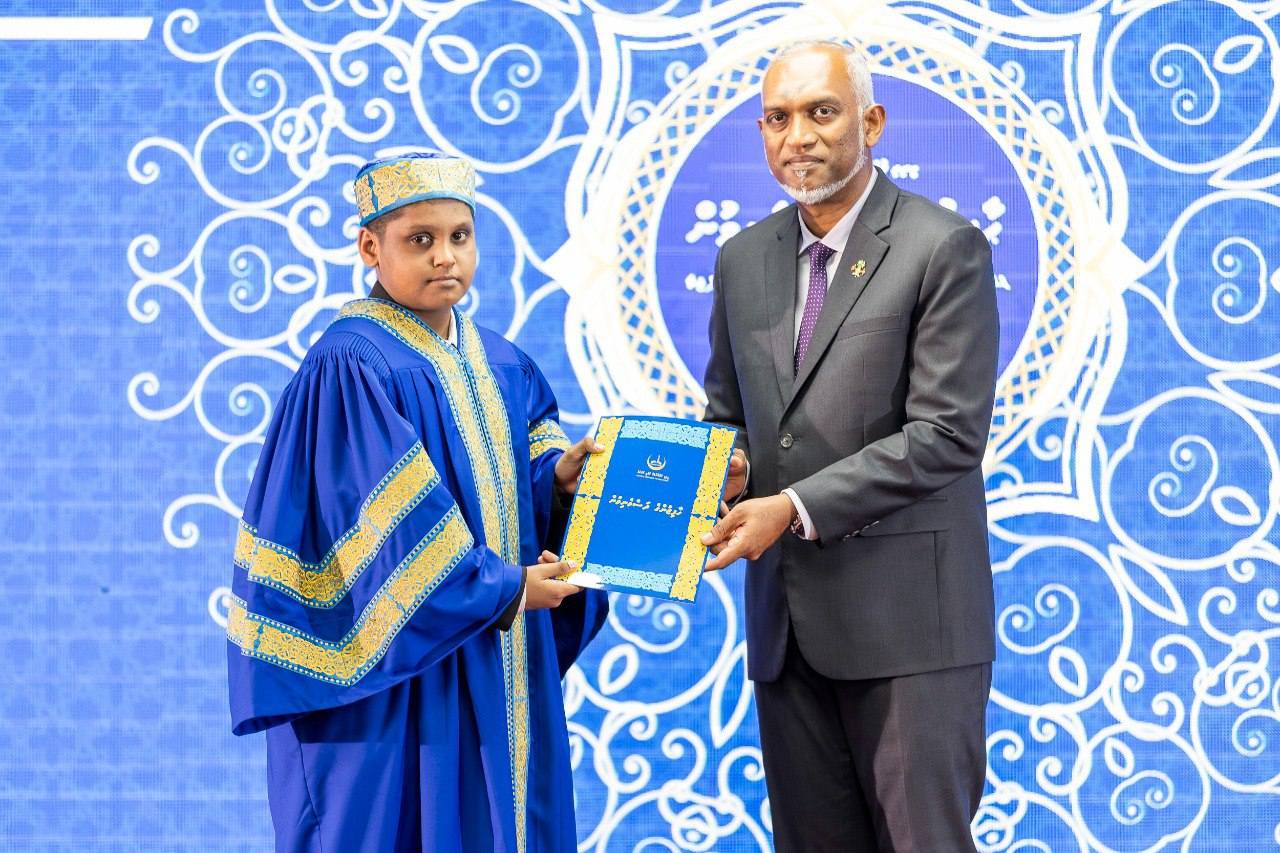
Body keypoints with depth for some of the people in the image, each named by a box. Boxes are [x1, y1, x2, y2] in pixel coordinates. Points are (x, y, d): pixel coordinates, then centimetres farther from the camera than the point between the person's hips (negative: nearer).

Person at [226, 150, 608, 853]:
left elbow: (519, 486, 11)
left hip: (499, 664, 7)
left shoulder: (502, 367, 11)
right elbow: (393, 527, -19)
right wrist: (505, 587, -14)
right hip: (397, 669, -7)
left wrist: (562, 473, -11)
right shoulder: (349, 368, -14)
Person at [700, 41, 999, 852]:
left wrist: (795, 507, -18)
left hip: (906, 614, -6)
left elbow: (948, 433, -14)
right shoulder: (744, 259, 13)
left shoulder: (944, 249, -6)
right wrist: (720, 474, -3)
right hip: (788, 619, 6)